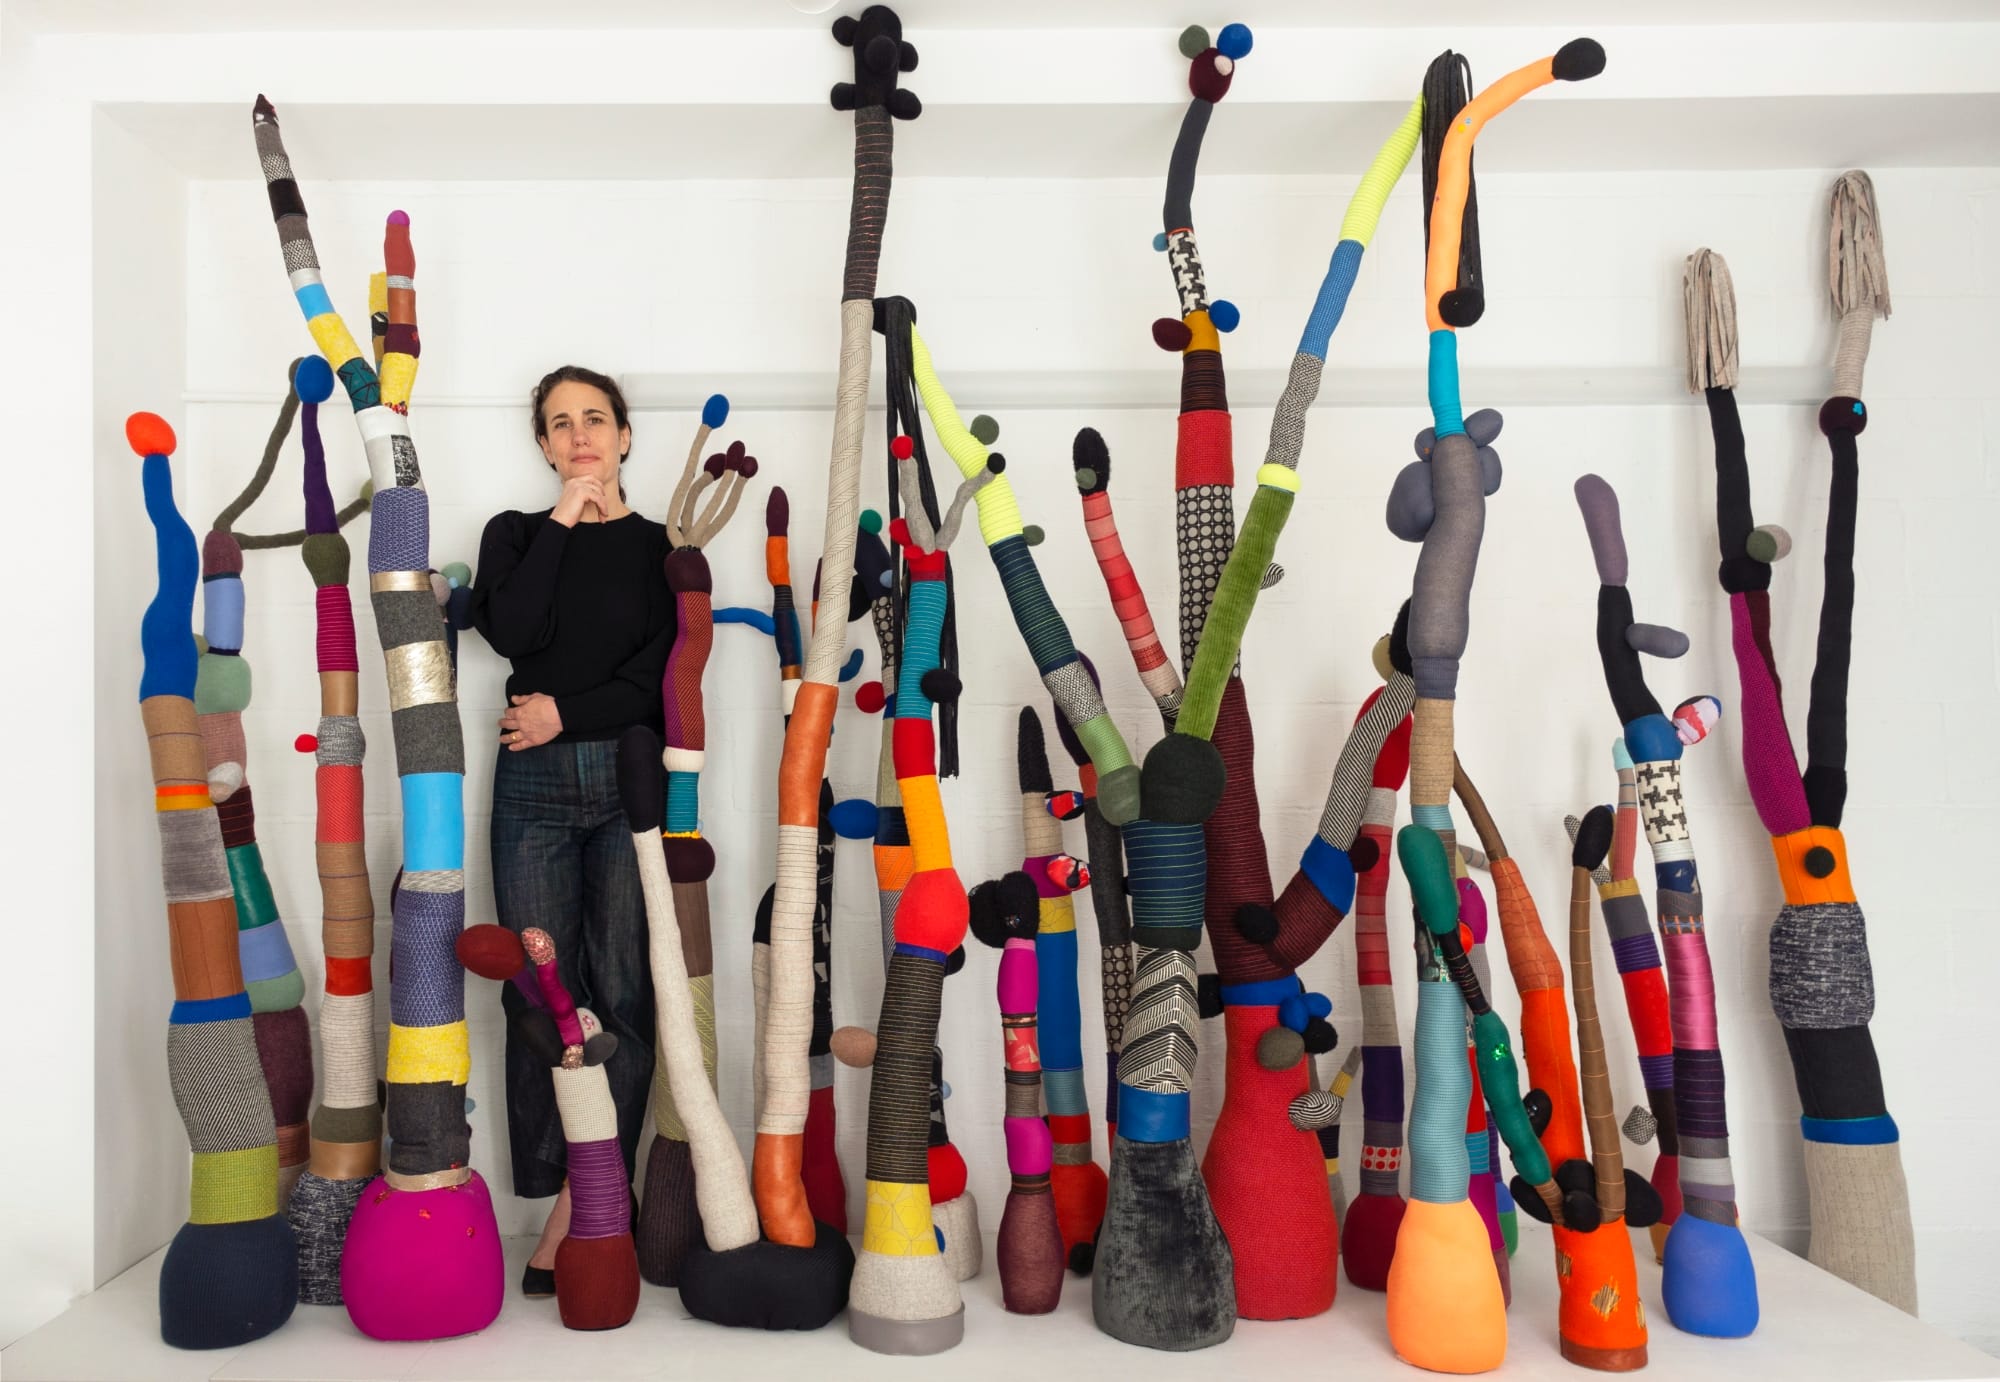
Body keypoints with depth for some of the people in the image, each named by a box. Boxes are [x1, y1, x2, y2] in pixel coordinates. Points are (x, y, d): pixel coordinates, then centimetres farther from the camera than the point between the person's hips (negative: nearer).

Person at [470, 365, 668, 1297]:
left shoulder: (662, 546, 10)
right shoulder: (517, 534, 14)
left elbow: (662, 678, 0)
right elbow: (510, 632, -7)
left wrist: (567, 712, -6)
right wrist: (563, 520, -3)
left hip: (630, 778, -1)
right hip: (534, 784, 1)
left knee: (621, 994, -3)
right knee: (539, 991, -2)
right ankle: (560, 1207, 4)